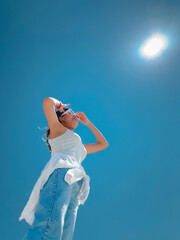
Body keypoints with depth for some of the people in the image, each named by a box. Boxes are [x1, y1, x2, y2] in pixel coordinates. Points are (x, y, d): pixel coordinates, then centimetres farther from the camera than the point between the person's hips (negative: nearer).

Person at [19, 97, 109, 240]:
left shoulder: (79, 146, 42)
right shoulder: (57, 128, 24)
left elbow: (103, 144, 50)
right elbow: (47, 101, 9)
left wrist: (88, 123, 52)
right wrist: (59, 105, 30)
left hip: (74, 189, 7)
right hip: (61, 172, -7)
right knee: (50, 228, -30)